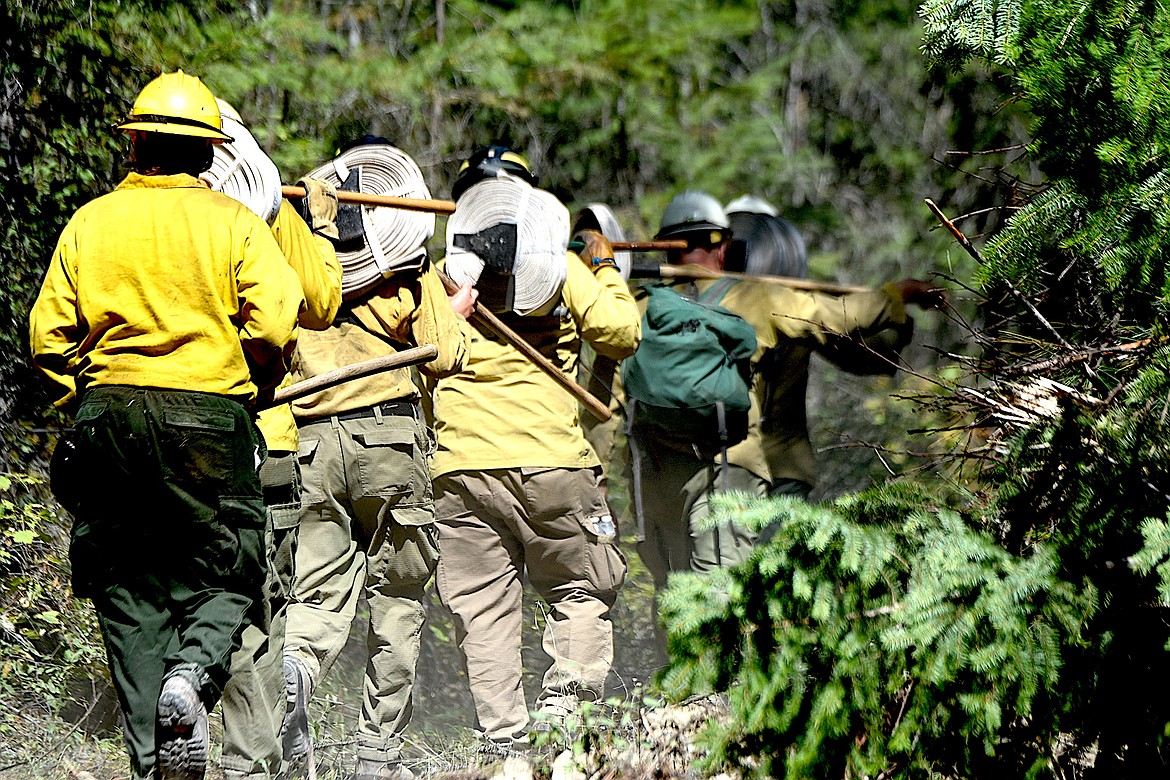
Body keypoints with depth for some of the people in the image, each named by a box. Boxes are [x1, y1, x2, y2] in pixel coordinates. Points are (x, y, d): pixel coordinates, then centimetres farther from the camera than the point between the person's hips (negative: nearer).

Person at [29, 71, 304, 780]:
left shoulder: (91, 222, 5)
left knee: (130, 594, 9)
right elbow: (275, 328, -9)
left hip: (108, 412, 2)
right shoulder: (232, 222, -1)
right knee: (226, 577, 8)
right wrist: (254, 393, 9)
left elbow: (49, 333, 3)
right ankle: (192, 677, -22)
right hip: (210, 418, -2)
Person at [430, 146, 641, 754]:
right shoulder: (559, 265, 2)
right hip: (548, 457, -2)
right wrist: (604, 269, 16)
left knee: (482, 609, 5)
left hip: (459, 467, 2)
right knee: (583, 587, 13)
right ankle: (567, 691, -7)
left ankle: (503, 735, -2)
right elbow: (621, 334, 1)